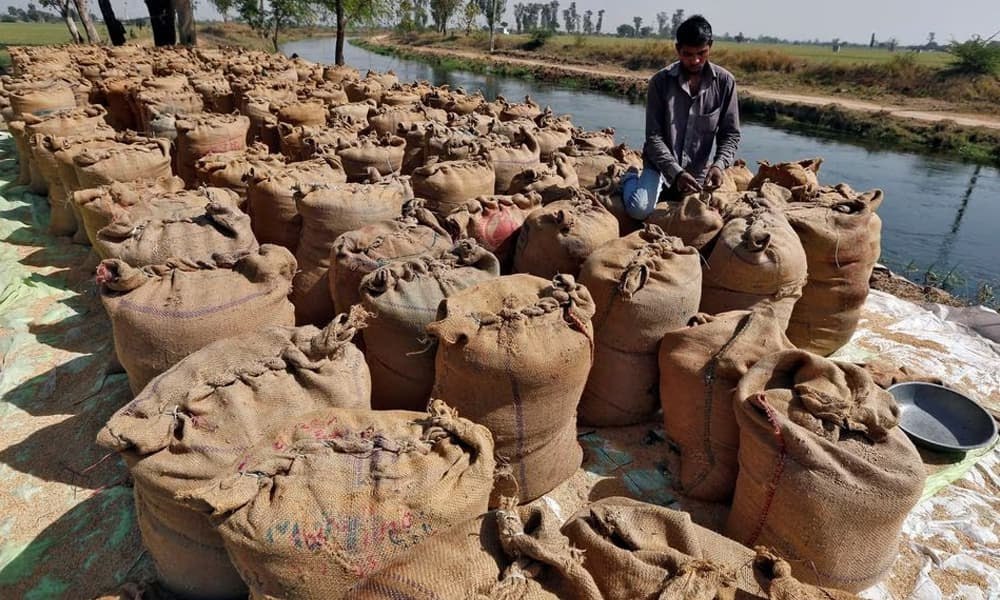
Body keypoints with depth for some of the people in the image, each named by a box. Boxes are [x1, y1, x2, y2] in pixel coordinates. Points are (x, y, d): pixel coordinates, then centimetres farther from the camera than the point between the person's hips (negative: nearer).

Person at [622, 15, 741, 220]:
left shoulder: (725, 82, -9)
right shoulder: (661, 81, -14)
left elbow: (730, 134, -5)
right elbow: (654, 137, -15)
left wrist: (719, 164, -24)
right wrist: (676, 173, -26)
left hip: (698, 170, 3)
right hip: (661, 163, -3)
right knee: (639, 210, -25)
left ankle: (667, 189, 36)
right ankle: (631, 179, 12)